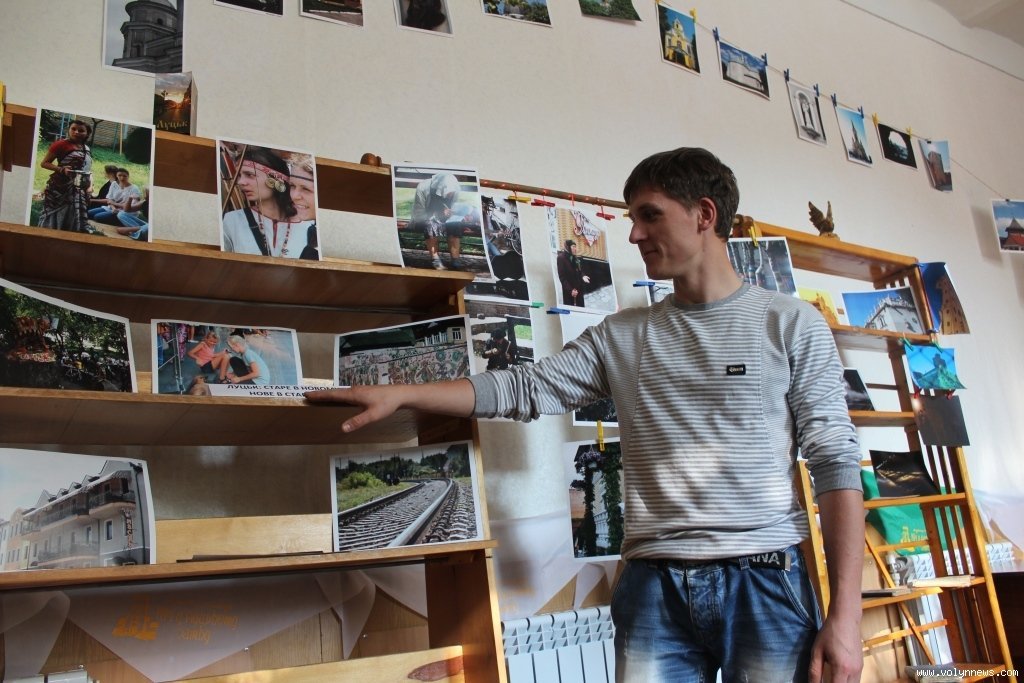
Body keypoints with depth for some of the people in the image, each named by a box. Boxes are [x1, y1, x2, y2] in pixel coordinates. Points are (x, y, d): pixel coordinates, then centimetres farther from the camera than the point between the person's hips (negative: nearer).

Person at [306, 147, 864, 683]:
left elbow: (836, 463, -2)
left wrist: (845, 616, -8)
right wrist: (401, 394, -2)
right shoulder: (621, 337, 12)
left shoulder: (791, 324, 2)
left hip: (765, 581, -2)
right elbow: (526, 388, 7)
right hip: (653, 587, 2)